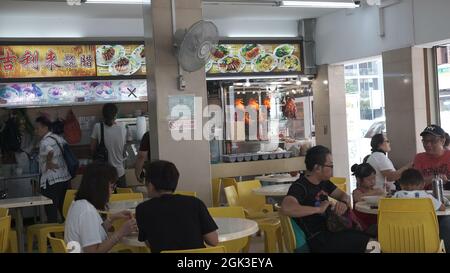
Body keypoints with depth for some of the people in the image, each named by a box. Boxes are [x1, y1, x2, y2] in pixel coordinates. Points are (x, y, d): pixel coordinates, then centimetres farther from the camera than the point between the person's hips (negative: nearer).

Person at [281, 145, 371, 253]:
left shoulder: (323, 182, 9)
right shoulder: (300, 187, -18)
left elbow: (343, 195, 19)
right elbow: (286, 208, -37)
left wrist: (344, 202, -6)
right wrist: (318, 209, -30)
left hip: (329, 231, 9)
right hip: (317, 240, -9)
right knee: (366, 241, -11)